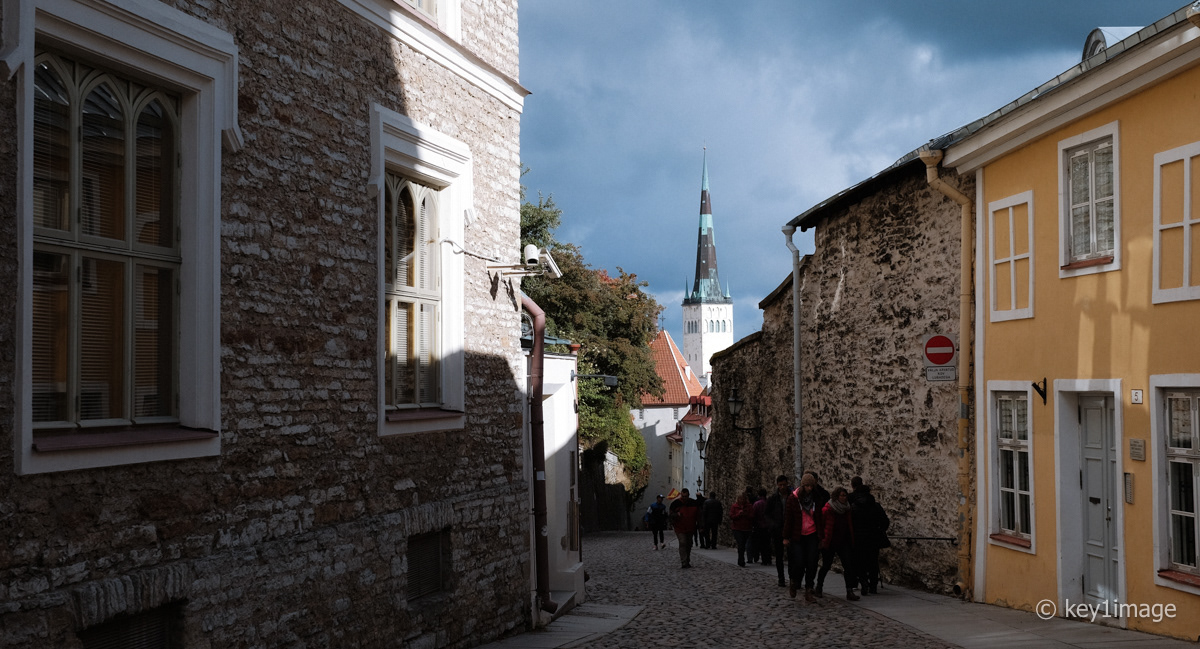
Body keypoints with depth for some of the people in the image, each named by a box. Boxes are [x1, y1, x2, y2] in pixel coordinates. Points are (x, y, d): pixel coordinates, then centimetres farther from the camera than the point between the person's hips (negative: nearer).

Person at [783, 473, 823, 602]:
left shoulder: (815, 499, 5)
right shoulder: (793, 498, -3)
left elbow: (818, 519, 12)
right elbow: (788, 518, -1)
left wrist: (820, 537, 10)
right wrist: (786, 537, -2)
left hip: (812, 536, 3)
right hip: (797, 537, -2)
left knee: (811, 564, -2)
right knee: (799, 563, -9)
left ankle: (808, 592, 5)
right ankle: (794, 583, 19)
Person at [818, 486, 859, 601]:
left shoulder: (846, 509, 7)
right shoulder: (827, 510, -12)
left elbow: (849, 526, 14)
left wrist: (851, 541, 11)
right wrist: (824, 541, -13)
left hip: (842, 542, 5)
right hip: (829, 543, -5)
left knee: (848, 565, -9)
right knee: (826, 565, 6)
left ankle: (849, 592, -10)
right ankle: (818, 588, 26)